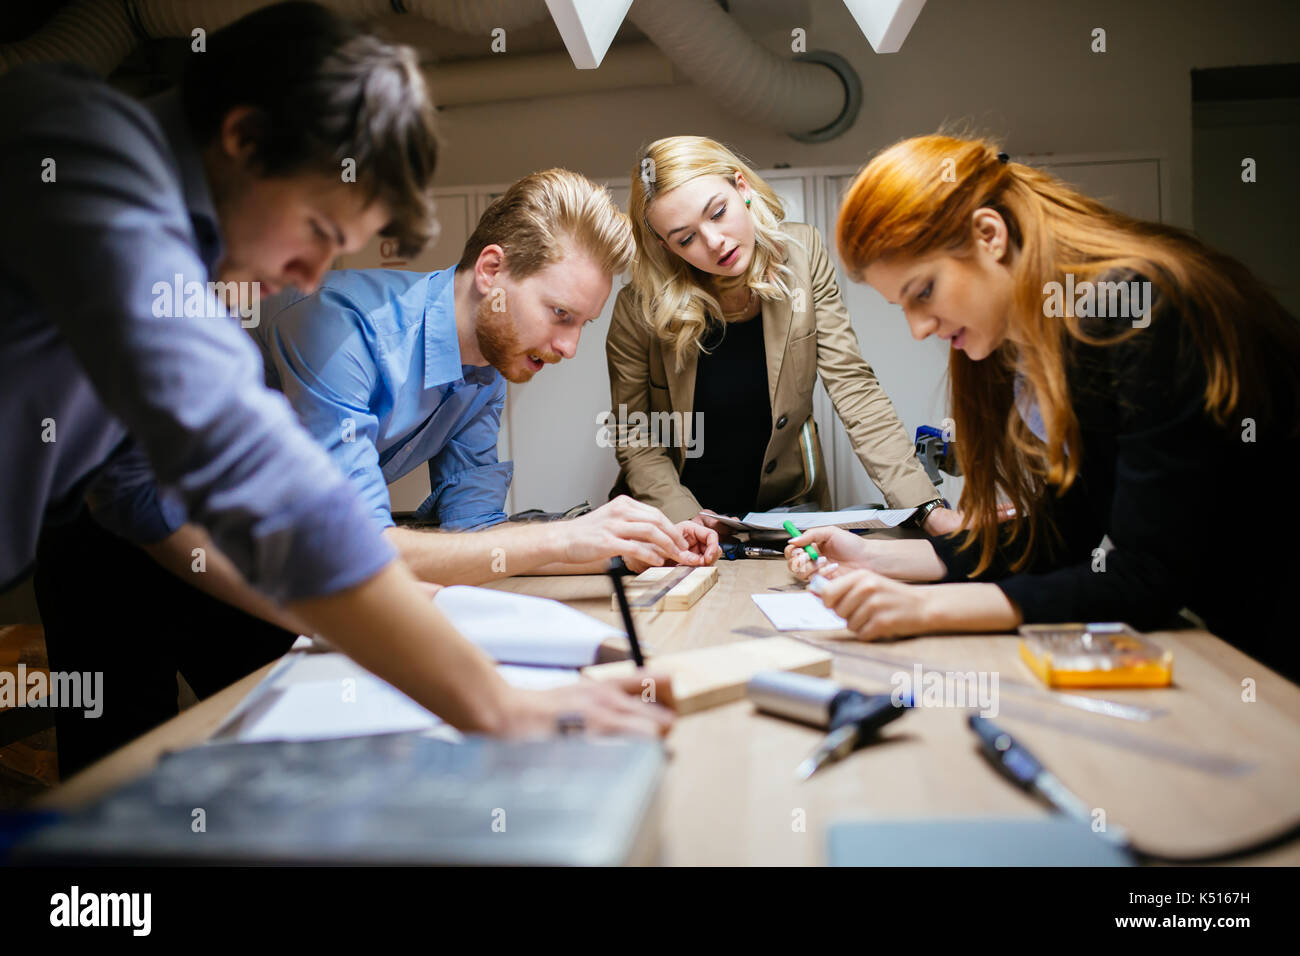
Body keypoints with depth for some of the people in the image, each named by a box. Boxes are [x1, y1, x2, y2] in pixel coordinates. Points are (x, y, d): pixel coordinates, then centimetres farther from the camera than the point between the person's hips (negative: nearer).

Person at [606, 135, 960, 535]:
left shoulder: (802, 255, -9)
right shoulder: (639, 309, -15)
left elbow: (853, 386, -11)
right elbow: (634, 441, -6)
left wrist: (928, 508, -21)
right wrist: (683, 518, -25)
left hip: (784, 507, 1)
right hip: (670, 515, -1)